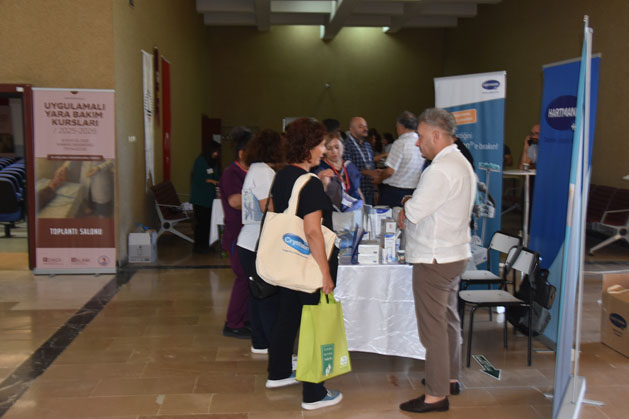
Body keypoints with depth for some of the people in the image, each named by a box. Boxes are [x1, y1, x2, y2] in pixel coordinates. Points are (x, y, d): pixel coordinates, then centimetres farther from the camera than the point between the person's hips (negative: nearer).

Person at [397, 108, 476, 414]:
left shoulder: (440, 170, -22)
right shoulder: (462, 163, 13)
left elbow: (414, 211, -21)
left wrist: (406, 205, 0)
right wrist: (411, 208, 4)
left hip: (433, 259, -11)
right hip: (455, 253, 11)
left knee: (433, 326, -2)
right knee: (449, 319, 20)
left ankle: (436, 395, 8)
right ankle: (450, 377, 35)